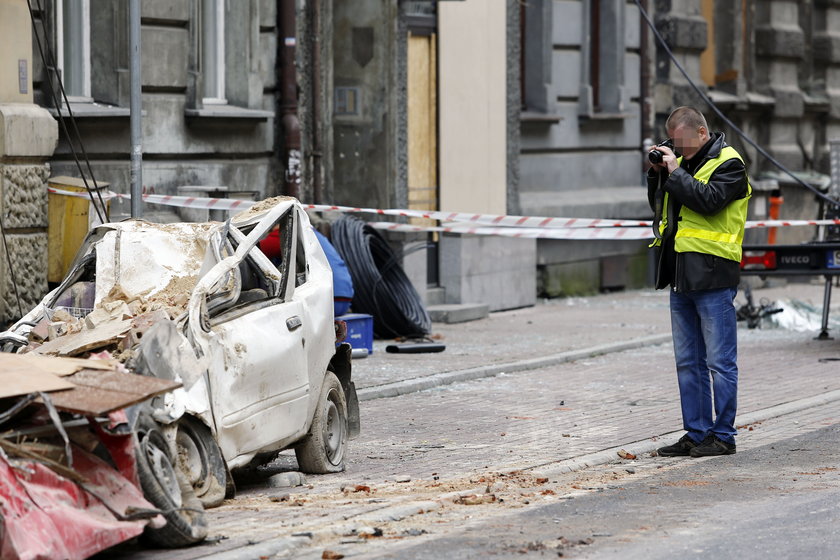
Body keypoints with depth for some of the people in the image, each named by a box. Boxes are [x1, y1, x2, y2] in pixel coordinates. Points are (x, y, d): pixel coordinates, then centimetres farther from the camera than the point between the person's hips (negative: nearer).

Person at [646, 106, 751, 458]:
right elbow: (659, 205, 19)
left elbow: (708, 200, -21)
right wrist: (658, 173, 4)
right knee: (688, 362, 11)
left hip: (713, 276, -8)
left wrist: (675, 172, -14)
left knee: (720, 361, -3)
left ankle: (723, 436, 2)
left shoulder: (728, 163, -7)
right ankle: (696, 434, 17)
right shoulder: (681, 161, 15)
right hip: (681, 276, 8)